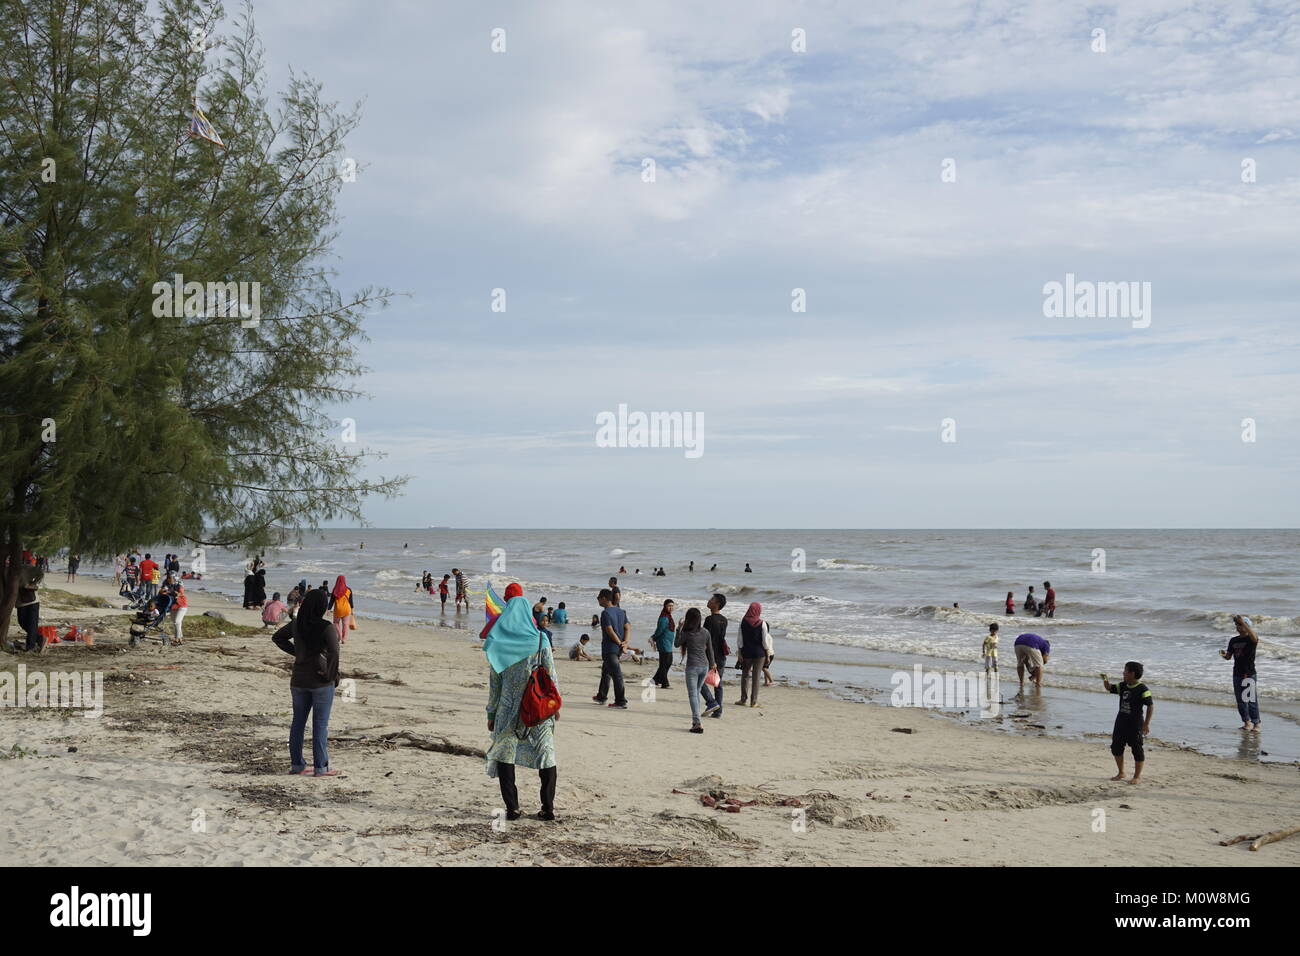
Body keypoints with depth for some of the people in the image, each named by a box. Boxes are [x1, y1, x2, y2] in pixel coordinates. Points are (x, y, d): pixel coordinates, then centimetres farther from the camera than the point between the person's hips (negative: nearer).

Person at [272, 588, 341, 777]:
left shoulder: (296, 624, 1)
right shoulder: (327, 628, -17)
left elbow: (277, 637, 16)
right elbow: (334, 652, -29)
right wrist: (332, 674, -15)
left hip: (299, 680, 5)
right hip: (321, 683, -5)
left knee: (298, 722, 14)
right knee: (320, 724, 2)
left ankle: (296, 764, 22)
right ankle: (320, 767, 6)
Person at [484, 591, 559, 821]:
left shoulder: (497, 644, -2)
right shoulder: (539, 640, -6)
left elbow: (494, 683, 1)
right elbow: (550, 675, -4)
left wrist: (491, 714, 8)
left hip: (507, 710, 0)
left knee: (504, 753, 10)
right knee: (545, 754, 10)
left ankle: (512, 808, 5)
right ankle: (548, 807, 8)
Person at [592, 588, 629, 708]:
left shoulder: (605, 613, -15)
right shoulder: (621, 611, 11)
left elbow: (610, 631, -21)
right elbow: (627, 628, 7)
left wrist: (620, 643, -13)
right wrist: (625, 642, -3)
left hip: (609, 648, -9)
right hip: (618, 648, 9)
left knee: (616, 674, -7)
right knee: (606, 671, 22)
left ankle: (621, 702, -6)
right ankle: (601, 697, 32)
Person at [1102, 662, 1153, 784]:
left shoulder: (1142, 689, -14)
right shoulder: (1123, 686, 8)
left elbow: (1150, 706, -15)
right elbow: (1109, 688, 16)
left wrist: (1146, 724, -18)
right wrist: (1105, 680, -5)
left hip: (1135, 725, -8)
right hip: (1121, 722, 8)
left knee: (1137, 749, 1)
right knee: (1116, 747, 12)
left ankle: (1137, 776, 13)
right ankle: (1121, 773, 26)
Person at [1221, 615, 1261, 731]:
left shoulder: (1251, 639, -6)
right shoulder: (1234, 641, 11)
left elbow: (1254, 638, -32)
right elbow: (1229, 657, 14)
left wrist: (1243, 622, -35)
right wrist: (1224, 655, -10)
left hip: (1249, 674, -6)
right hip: (1237, 674, 6)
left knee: (1252, 700, -5)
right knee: (1240, 701, 10)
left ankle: (1256, 723, 5)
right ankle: (1247, 722, 21)